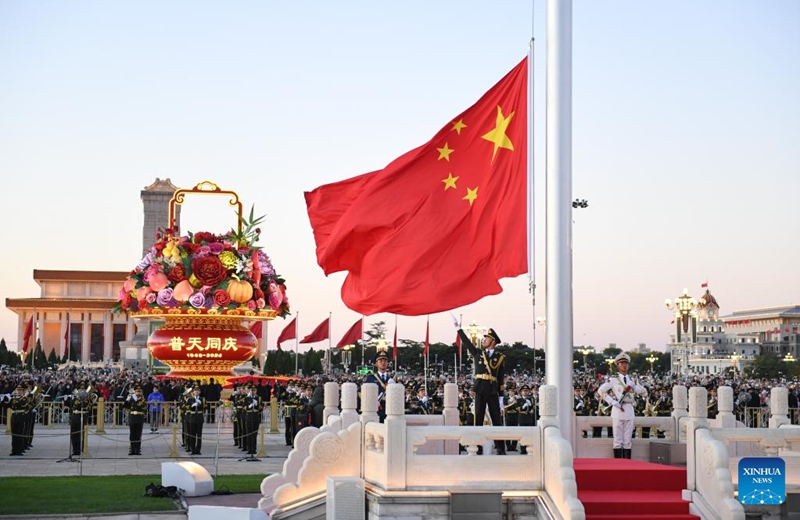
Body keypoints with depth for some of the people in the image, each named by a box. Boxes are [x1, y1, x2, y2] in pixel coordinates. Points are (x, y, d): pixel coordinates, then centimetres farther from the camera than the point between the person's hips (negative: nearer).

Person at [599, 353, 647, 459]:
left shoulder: (632, 380, 15)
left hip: (629, 410, 4)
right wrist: (614, 403, -13)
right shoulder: (613, 379, 0)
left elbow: (644, 392, 14)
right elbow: (601, 391, -11)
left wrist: (633, 387, -4)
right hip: (617, 411, -4)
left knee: (627, 441, 5)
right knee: (618, 440, -3)